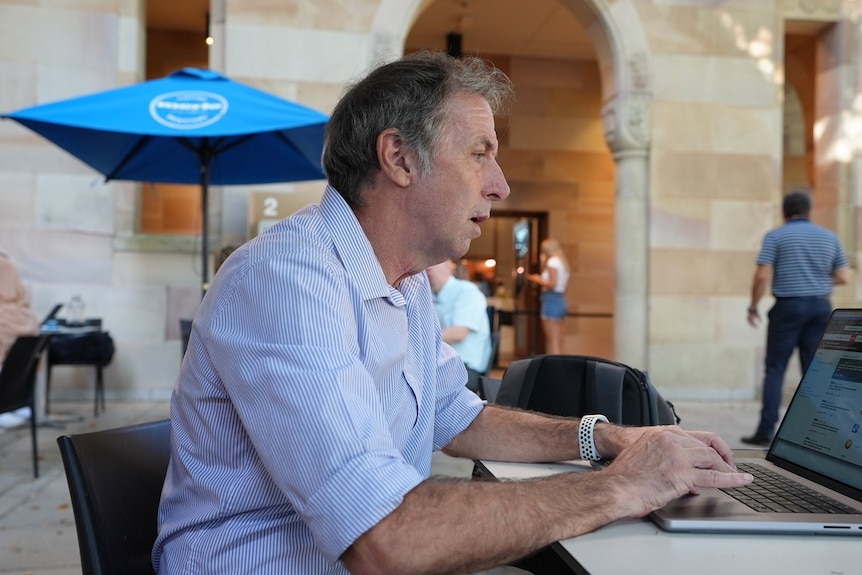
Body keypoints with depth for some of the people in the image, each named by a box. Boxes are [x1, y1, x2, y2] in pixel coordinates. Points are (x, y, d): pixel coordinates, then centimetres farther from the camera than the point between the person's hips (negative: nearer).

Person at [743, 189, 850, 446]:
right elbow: (844, 277, 8)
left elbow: (762, 276, -11)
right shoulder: (829, 237, 9)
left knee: (775, 369, 0)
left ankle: (766, 431, -3)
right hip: (821, 307, 4)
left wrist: (753, 307, -1)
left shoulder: (775, 236, -3)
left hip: (788, 306, -4)